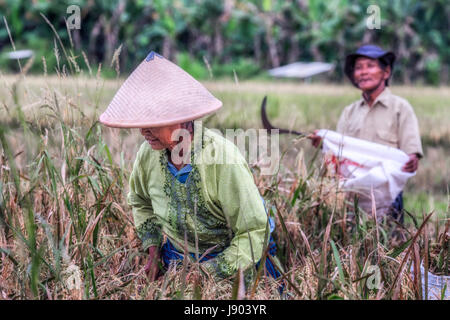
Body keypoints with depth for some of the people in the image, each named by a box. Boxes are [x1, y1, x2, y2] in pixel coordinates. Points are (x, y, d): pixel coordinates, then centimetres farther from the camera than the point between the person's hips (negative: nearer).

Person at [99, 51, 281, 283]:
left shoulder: (223, 158, -30)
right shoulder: (148, 153, -14)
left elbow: (254, 233, -26)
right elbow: (141, 202, 11)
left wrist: (209, 272, -29)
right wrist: (153, 251, 2)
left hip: (231, 263, -4)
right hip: (177, 256, 4)